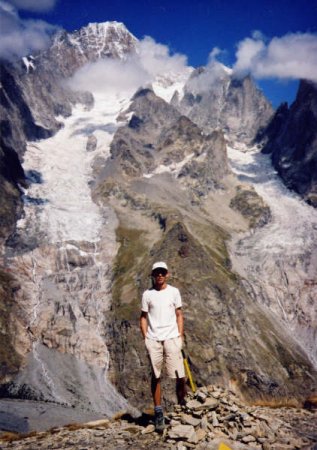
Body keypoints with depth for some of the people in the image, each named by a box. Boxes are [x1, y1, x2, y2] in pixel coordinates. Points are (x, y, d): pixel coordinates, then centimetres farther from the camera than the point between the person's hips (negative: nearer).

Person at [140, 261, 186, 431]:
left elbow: (179, 315, 9)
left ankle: (182, 405, 16)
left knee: (180, 375, -5)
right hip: (153, 339, 0)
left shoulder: (174, 292, 6)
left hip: (171, 337, 0)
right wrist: (145, 338, 0)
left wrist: (180, 336, 2)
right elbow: (143, 317, 8)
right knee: (155, 376, 5)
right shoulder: (147, 294, 5)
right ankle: (158, 412, 13)